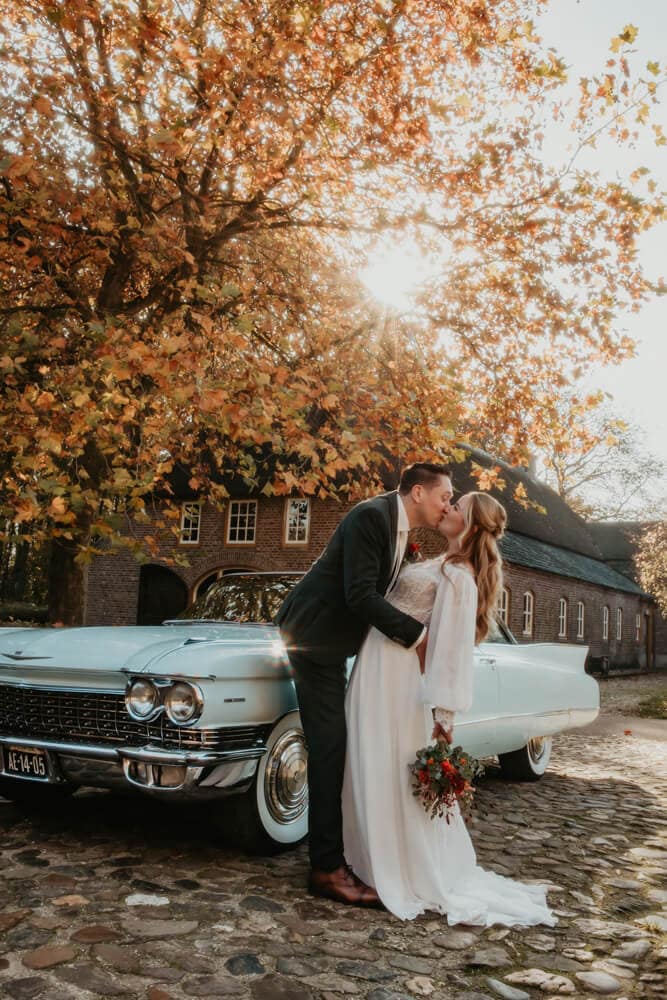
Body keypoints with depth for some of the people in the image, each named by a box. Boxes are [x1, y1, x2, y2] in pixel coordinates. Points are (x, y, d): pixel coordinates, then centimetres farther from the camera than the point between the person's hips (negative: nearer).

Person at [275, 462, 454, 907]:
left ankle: (332, 851, 24)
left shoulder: (400, 527, 10)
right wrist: (417, 634, -19)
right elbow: (360, 595, -25)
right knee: (330, 747, -9)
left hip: (332, 641, 10)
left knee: (334, 747, 13)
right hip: (313, 636, -10)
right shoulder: (371, 516, -19)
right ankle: (328, 869, -2)